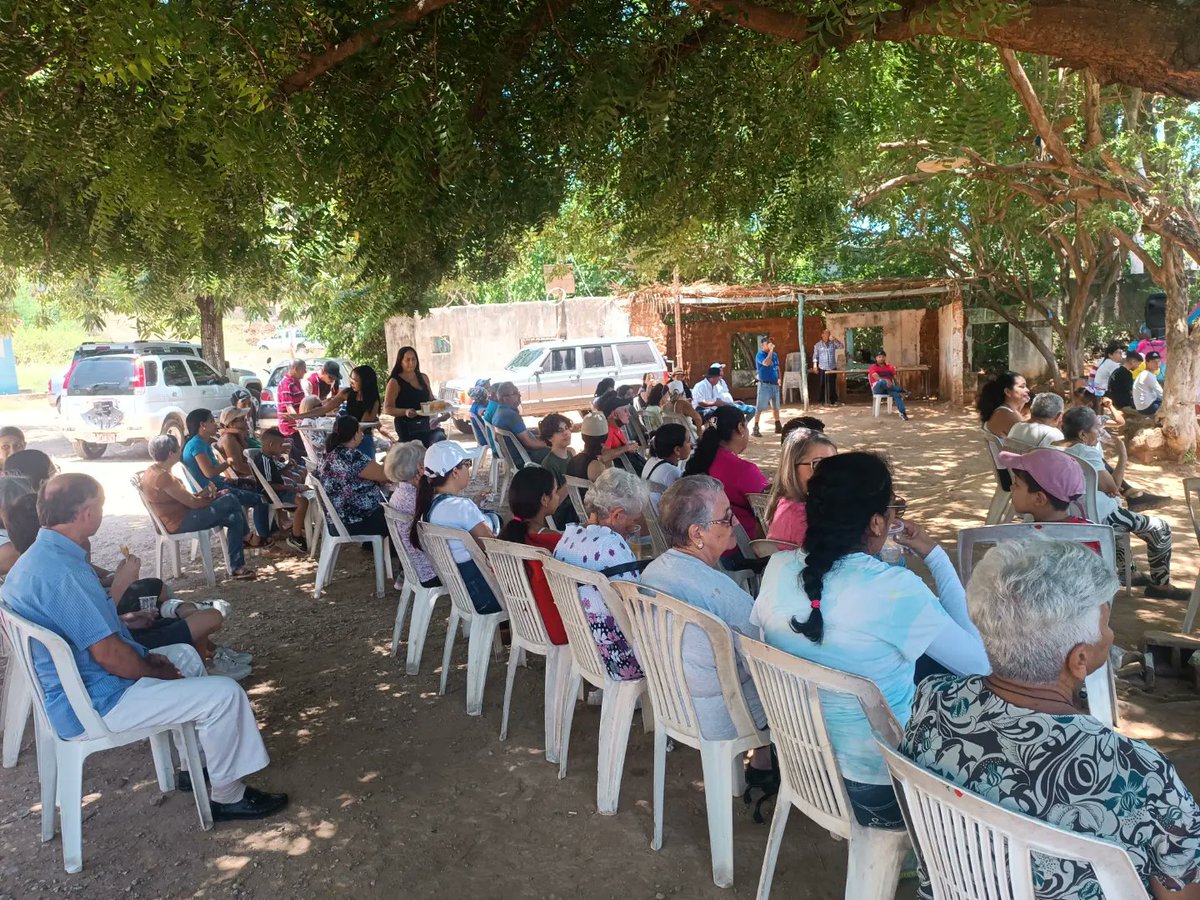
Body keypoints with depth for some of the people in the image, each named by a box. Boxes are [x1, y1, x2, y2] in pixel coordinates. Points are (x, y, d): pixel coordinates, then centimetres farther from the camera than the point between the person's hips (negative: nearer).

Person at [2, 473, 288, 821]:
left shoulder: (36, 558, 5)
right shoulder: (61, 572, -29)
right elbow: (108, 654, -27)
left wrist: (146, 658, 8)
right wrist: (161, 673, -10)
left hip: (71, 688, 11)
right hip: (94, 705, -11)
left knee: (185, 654, 26)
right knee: (225, 694, -13)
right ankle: (227, 796, 6)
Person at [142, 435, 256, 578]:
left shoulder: (153, 472, 11)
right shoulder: (162, 477, -22)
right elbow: (192, 502, -19)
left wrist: (205, 493, 0)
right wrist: (213, 499, -2)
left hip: (177, 518, 11)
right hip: (180, 523, -11)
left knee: (234, 518, 5)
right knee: (230, 500, -12)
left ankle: (238, 567, 9)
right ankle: (247, 538, 6)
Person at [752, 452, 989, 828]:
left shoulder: (778, 568, -10)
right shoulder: (894, 589, -27)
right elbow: (981, 662, -15)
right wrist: (935, 555, -9)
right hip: (879, 787, -6)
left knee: (927, 662, 21)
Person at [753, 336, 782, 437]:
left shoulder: (775, 354, 11)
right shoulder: (760, 355, -9)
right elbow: (766, 363, -28)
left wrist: (779, 378, 5)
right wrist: (770, 351, -19)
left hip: (775, 384, 7)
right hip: (765, 384, -7)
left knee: (776, 406, 15)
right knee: (760, 407, -8)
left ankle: (778, 426, 26)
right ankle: (756, 428, -6)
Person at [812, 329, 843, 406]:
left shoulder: (833, 343, 5)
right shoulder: (818, 345, 2)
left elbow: (842, 346, -8)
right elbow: (815, 356, 2)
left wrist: (834, 339, -14)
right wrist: (815, 365, -7)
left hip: (832, 368, 1)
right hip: (822, 368, -1)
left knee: (832, 385, 3)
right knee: (823, 385, 2)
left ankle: (834, 401, 10)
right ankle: (824, 401, 10)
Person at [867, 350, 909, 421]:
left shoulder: (890, 367, 18)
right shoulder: (873, 368, 3)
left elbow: (895, 379, 14)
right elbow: (877, 378, -16)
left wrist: (898, 388, -4)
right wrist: (886, 380, -35)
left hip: (889, 388, 3)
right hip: (877, 388, -3)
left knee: (896, 393, -33)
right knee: (882, 381, -39)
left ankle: (903, 413, -42)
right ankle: (902, 390, -27)